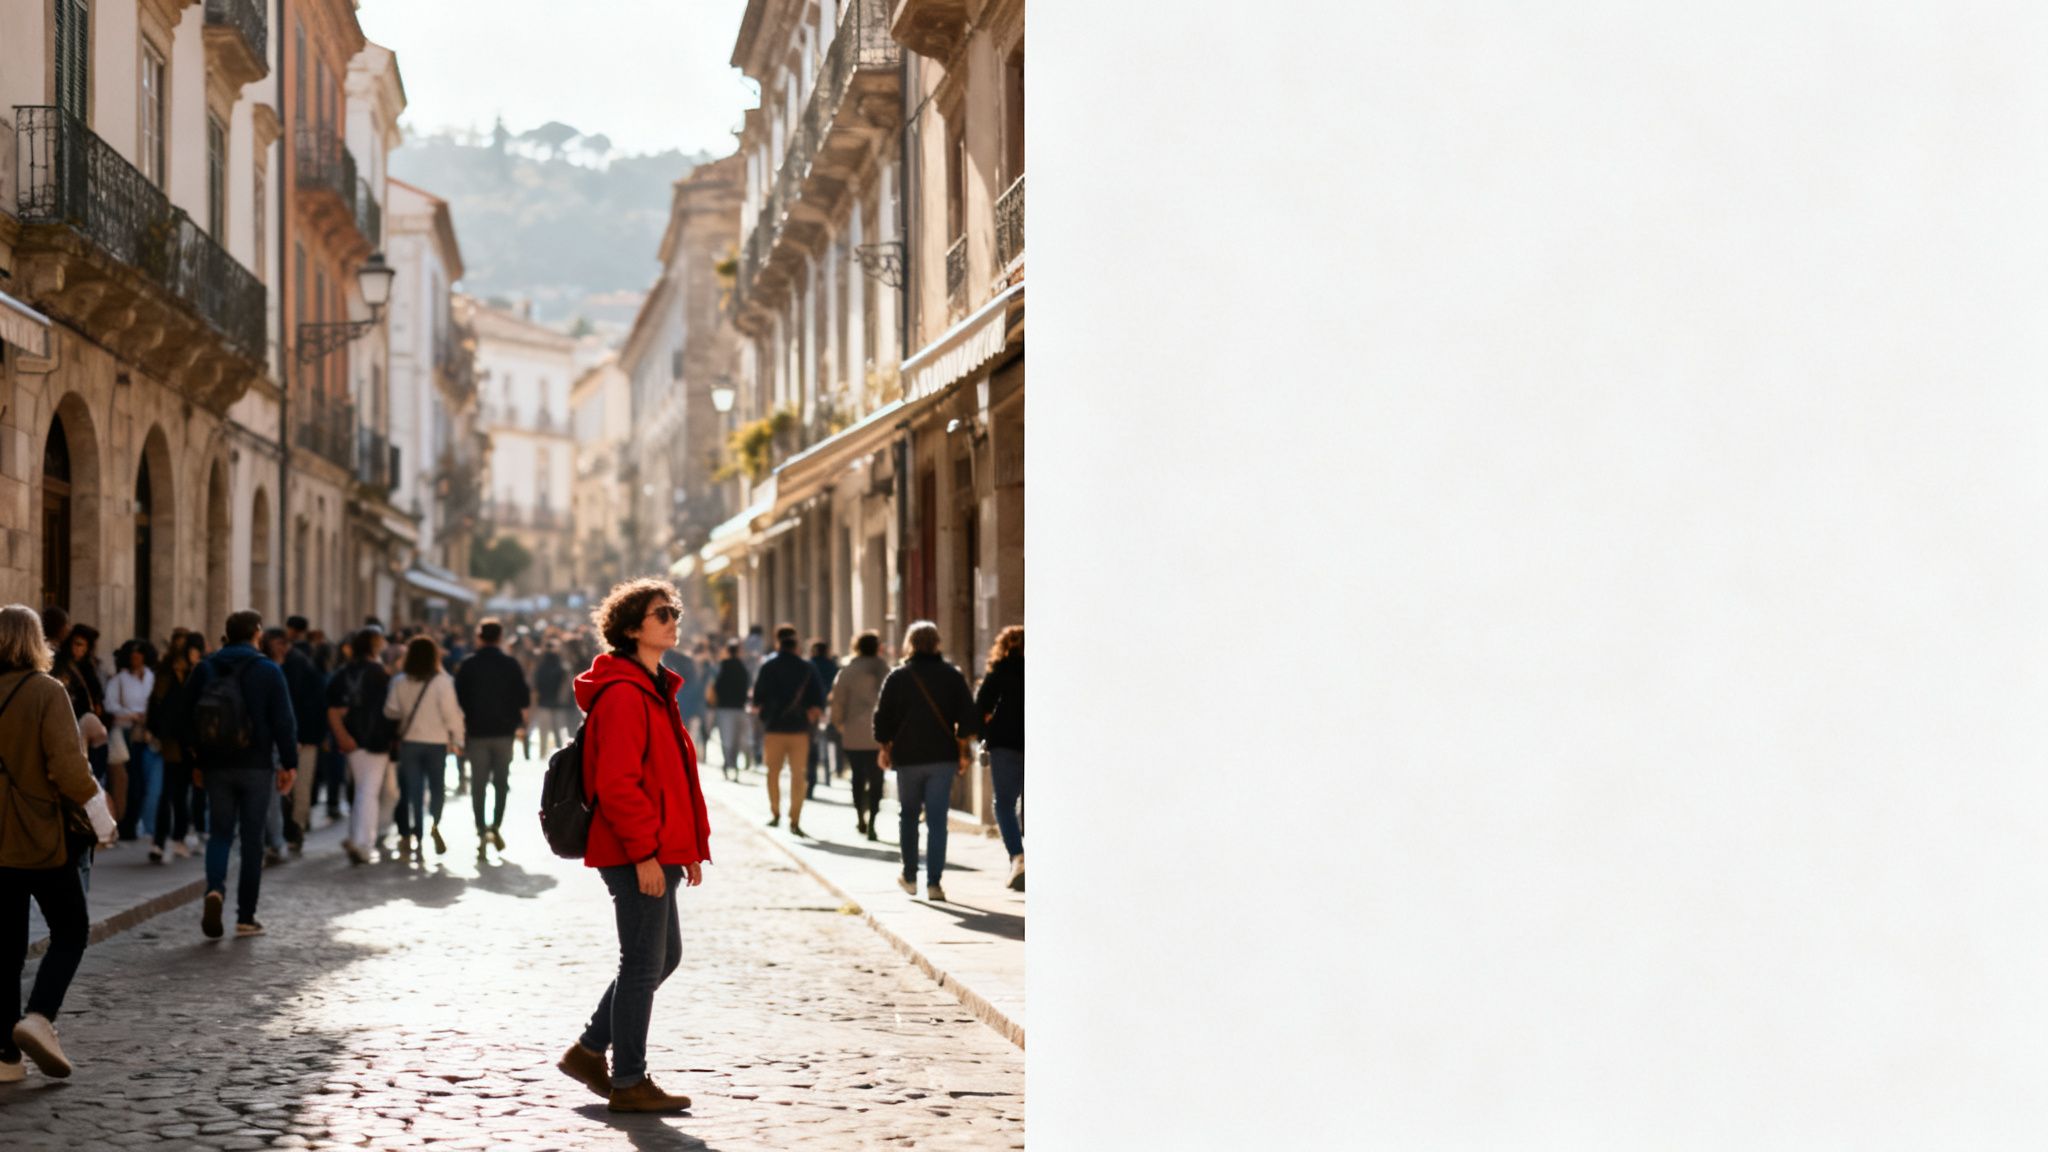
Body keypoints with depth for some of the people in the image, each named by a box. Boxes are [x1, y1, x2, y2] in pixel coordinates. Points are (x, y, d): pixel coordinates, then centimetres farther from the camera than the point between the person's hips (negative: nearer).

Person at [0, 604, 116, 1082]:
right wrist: (101, 817, -9)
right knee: (70, 934, 9)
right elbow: (67, 764, -18)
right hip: (41, 837, -5)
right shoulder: (45, 692, -12)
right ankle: (39, 1018, -13)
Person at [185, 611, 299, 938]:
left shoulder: (205, 669, 4)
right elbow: (284, 721, -8)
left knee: (220, 832, 12)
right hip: (256, 767, -3)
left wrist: (195, 757, 15)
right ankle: (246, 917, 6)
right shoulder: (268, 671, -7)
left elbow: (188, 716, 7)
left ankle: (215, 889, -17)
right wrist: (289, 763, -1)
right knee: (252, 838, 4)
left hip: (216, 766, 3)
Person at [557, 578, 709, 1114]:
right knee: (645, 963, -3)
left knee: (663, 956, 17)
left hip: (657, 850, 11)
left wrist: (692, 844, 19)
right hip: (636, 854, -11)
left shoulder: (655, 690, 18)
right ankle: (628, 1083, 7)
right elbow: (617, 783, -22)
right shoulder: (623, 694, -15)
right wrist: (645, 851, -22)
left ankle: (590, 1049, 26)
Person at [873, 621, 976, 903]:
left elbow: (882, 718, -1)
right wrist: (962, 748, 11)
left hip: (907, 756, 0)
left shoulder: (897, 677, -1)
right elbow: (968, 716, -1)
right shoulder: (952, 675, 1)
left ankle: (910, 877, 20)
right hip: (943, 758, 0)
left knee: (909, 817, 16)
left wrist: (885, 748, 13)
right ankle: (934, 883, -8)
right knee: (937, 821, -1)